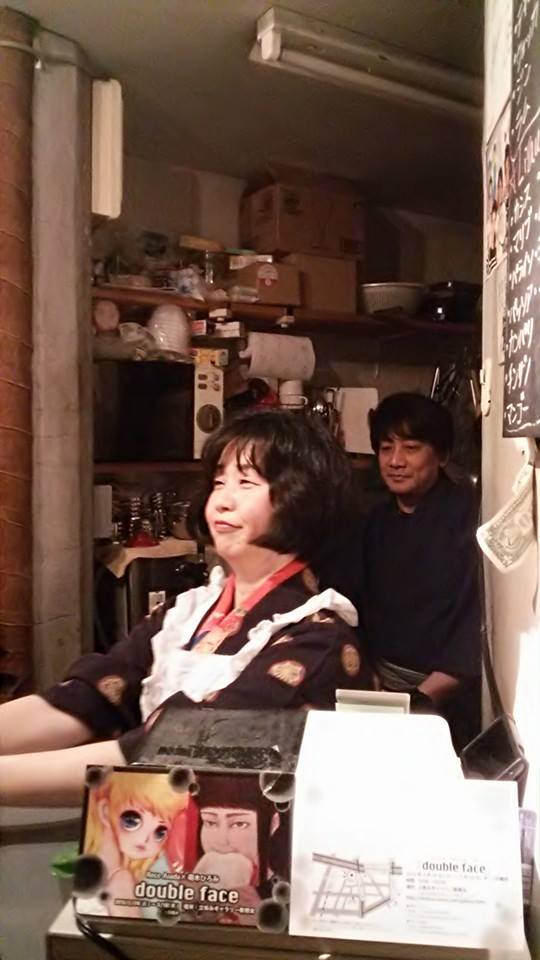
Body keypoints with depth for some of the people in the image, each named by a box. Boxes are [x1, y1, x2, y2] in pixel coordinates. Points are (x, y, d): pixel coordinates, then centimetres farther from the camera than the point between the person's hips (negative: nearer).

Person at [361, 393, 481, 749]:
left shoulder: (468, 514, -11)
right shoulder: (380, 518, 8)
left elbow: (477, 618, -15)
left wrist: (425, 697, -18)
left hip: (446, 696, -5)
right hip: (383, 683, 5)